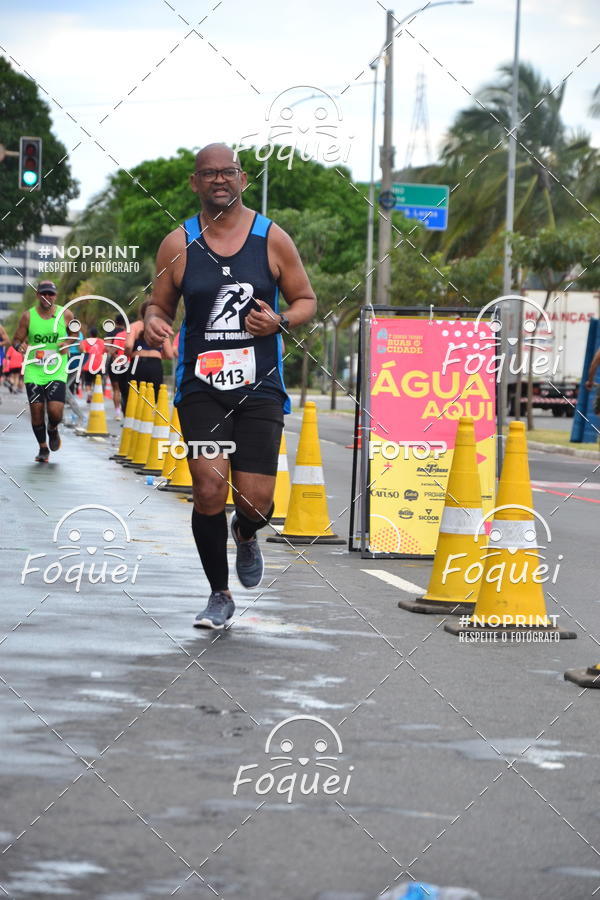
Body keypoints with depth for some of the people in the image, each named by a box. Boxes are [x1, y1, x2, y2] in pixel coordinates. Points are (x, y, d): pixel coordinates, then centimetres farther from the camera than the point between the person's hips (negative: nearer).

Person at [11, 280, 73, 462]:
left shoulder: (65, 315, -1)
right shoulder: (28, 316, -2)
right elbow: (16, 340, 5)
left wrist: (68, 343, -3)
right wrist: (21, 346, -19)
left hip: (57, 372, -1)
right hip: (33, 371, 1)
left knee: (55, 411, -14)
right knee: (36, 411, 1)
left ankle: (53, 429, 22)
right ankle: (43, 447, 23)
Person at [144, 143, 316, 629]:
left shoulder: (272, 238, 2)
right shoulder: (178, 244, 3)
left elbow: (306, 300, 9)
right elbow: (160, 305, 12)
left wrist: (280, 321, -12)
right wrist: (153, 323, -11)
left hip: (260, 388, 0)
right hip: (200, 386, 0)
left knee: (255, 501, -6)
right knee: (209, 488, -12)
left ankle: (246, 534, 35)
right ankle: (219, 594, 9)